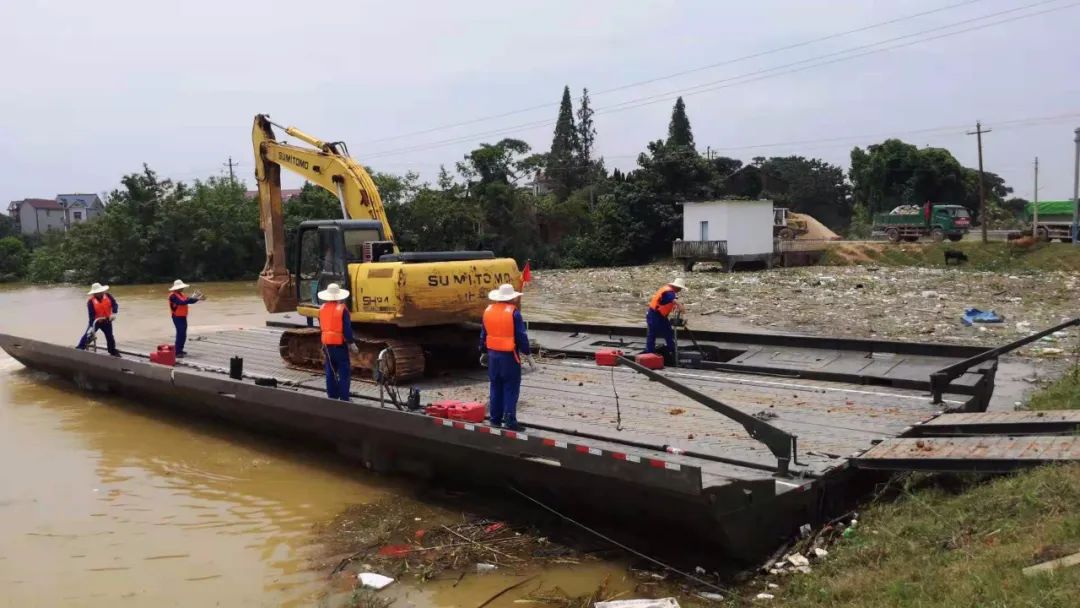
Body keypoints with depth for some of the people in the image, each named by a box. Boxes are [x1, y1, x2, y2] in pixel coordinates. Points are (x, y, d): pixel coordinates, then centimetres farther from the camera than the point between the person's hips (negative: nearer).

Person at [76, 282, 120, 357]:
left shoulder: (108, 296, -11)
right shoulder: (91, 301, -19)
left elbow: (115, 304, -12)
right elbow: (91, 315, -21)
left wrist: (114, 313, -32)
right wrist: (92, 326, -27)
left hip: (107, 321, 2)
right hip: (96, 321, -2)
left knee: (110, 336, 11)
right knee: (88, 335, -15)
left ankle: (113, 351, 27)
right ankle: (79, 349, -13)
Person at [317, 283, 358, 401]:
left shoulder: (322, 309, 5)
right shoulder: (342, 308, -14)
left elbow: (322, 327, 14)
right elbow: (347, 329, -14)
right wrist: (351, 343, -7)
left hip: (327, 344, 6)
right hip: (340, 344, -6)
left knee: (330, 372, 13)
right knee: (344, 373, 0)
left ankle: (332, 397, 17)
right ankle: (344, 399, -2)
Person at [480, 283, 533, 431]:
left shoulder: (488, 311, 7)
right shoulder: (513, 312, -12)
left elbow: (483, 334, 13)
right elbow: (521, 336, -12)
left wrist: (483, 352, 23)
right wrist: (527, 354, -4)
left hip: (493, 354, 6)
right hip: (509, 356, -6)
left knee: (495, 387, 13)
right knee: (511, 388, -1)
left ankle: (495, 418, 18)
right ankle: (510, 420, -3)